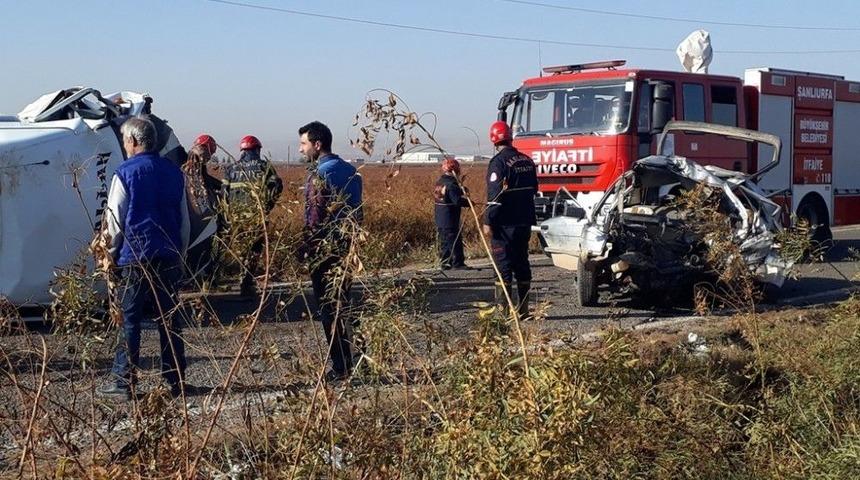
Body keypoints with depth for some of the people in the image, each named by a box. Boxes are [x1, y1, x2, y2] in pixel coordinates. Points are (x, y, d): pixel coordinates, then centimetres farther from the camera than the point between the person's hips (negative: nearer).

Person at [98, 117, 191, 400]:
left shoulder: (125, 173, -6)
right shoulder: (173, 172, 10)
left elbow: (115, 221, -6)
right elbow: (184, 220, 15)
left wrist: (110, 254, 6)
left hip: (136, 257, -5)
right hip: (169, 257, 5)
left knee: (129, 319, 0)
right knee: (168, 319, 10)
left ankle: (123, 382, 0)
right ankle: (175, 380, 12)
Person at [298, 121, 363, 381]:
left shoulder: (319, 174, -15)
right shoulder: (349, 170, 10)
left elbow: (315, 217, -18)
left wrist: (304, 248, -10)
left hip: (325, 250, -8)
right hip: (347, 246, 8)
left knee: (328, 309, -1)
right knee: (342, 305, 17)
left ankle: (340, 366, 2)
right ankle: (351, 360, 22)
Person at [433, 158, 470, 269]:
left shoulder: (439, 182, 10)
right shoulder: (451, 184, -18)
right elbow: (457, 200, -25)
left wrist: (461, 190, 13)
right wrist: (469, 202, -9)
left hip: (439, 218, 9)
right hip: (450, 219, -9)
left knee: (444, 241, 13)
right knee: (455, 240, -2)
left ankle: (445, 263, 16)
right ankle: (457, 263, 0)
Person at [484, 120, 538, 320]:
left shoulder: (499, 162, -13)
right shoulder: (527, 161, 11)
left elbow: (494, 194, -18)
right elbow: (534, 189, 19)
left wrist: (488, 222, -16)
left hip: (505, 223, -7)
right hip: (525, 221, 7)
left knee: (503, 265, -4)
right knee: (521, 262, 12)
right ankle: (523, 308, 15)